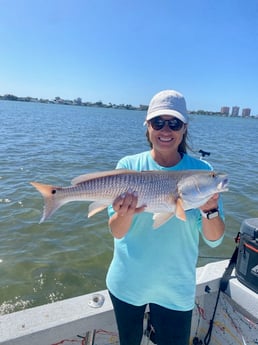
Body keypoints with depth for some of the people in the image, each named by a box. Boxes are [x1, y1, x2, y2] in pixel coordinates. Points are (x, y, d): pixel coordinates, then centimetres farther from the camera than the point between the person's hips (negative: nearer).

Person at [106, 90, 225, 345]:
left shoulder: (201, 171, -12)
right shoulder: (129, 166, -13)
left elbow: (214, 240, -11)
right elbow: (116, 232, -14)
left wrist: (210, 209, -31)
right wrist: (126, 213, -35)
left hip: (176, 289, 0)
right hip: (127, 283, 1)